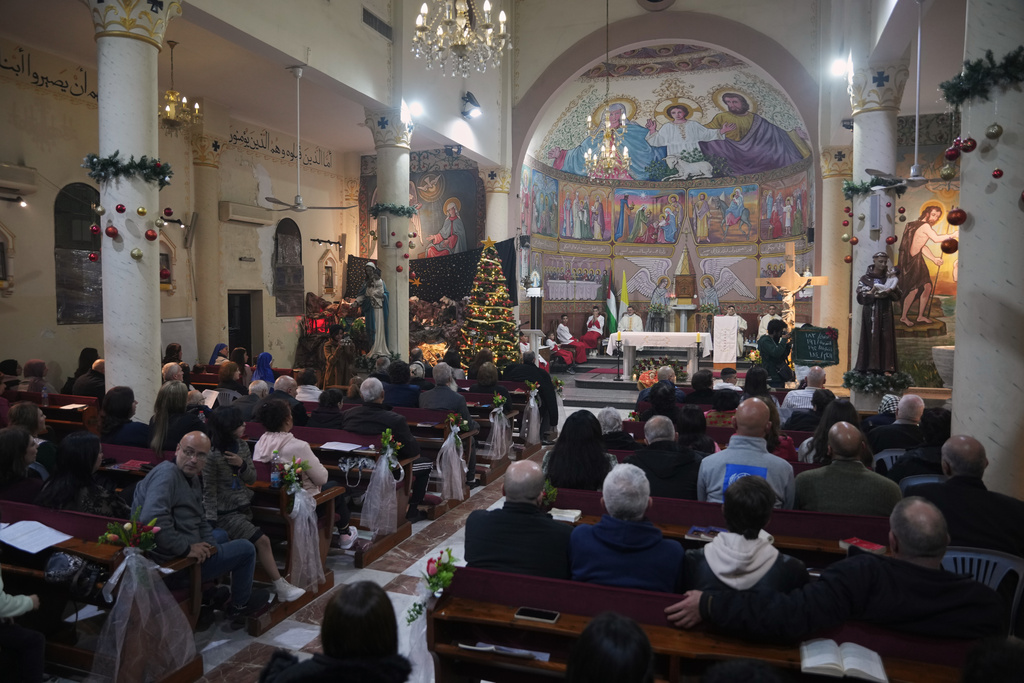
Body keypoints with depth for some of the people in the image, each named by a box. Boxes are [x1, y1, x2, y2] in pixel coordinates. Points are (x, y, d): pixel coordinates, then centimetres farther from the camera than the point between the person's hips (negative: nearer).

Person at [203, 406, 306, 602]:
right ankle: (281, 588, -9)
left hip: (243, 507, 7)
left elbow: (252, 479, 8)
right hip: (226, 513, -7)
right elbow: (209, 491, -10)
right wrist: (211, 521, -16)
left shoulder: (242, 446, 4)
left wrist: (242, 465, -12)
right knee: (262, 541, -16)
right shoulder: (212, 455, -15)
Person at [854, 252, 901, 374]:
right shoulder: (865, 278, 3)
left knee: (885, 341, -3)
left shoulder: (889, 278, 12)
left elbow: (897, 295, 4)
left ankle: (882, 370, -2)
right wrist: (873, 294, -21)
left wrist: (889, 293, -16)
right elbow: (860, 297, -6)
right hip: (870, 314, -3)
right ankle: (868, 369, -8)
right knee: (870, 340, -7)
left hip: (885, 314, 3)